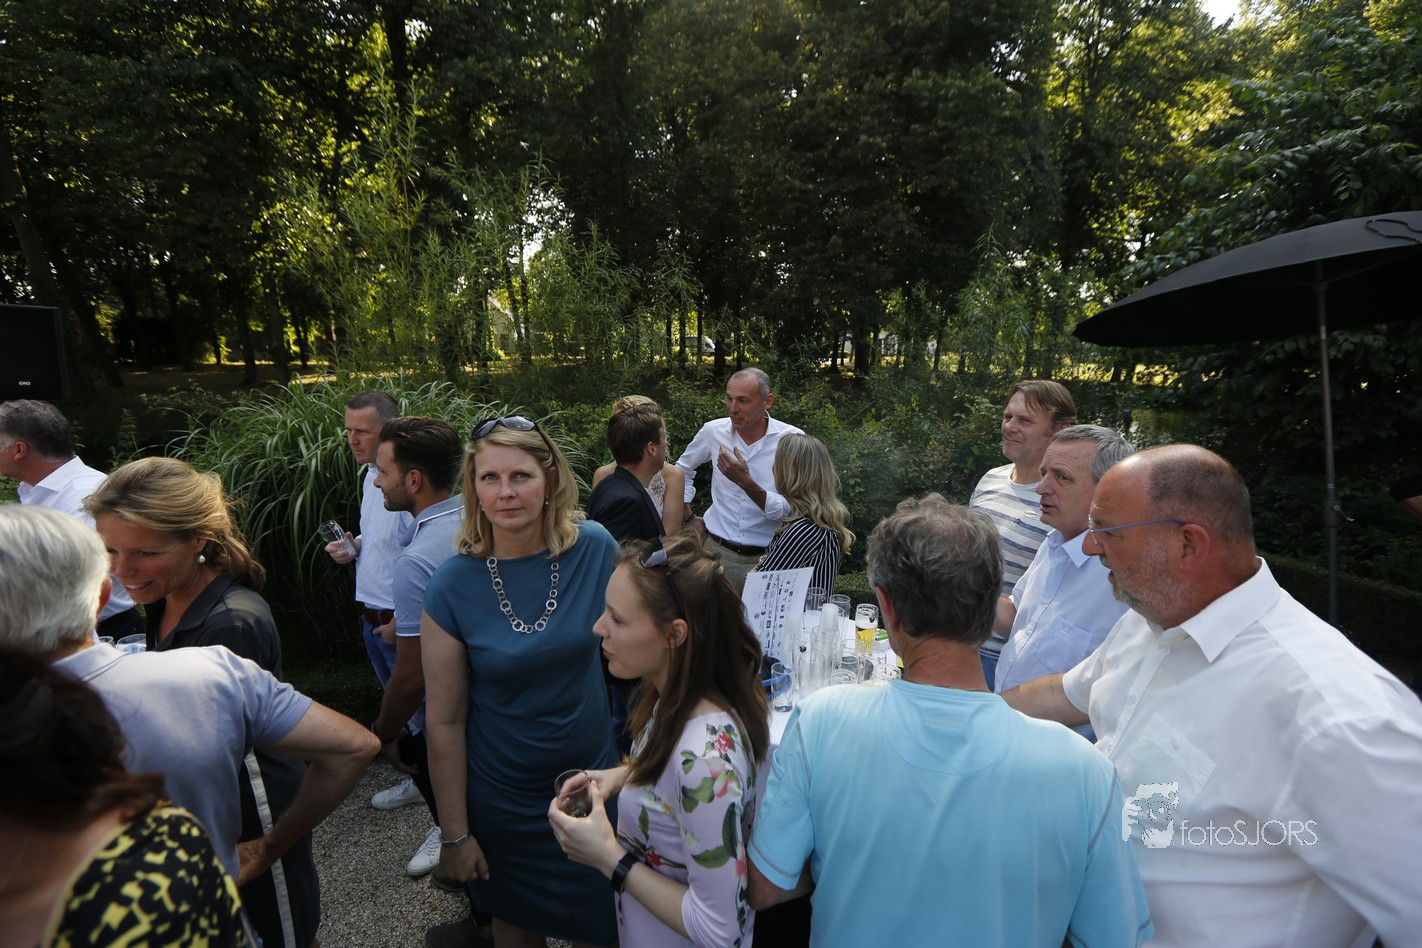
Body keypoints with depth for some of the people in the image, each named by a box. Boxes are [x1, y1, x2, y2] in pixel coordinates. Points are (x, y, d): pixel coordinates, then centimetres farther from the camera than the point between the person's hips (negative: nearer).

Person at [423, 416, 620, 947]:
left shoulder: (594, 549, -15)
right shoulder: (452, 586, -18)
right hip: (503, 799, -1)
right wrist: (455, 834, -4)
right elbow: (444, 723, -10)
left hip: (595, 776, 2)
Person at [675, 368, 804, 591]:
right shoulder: (713, 431, -2)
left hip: (768, 558, -2)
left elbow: (787, 511, -14)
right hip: (717, 550, 2)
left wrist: (747, 483, -26)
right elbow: (682, 470, 19)